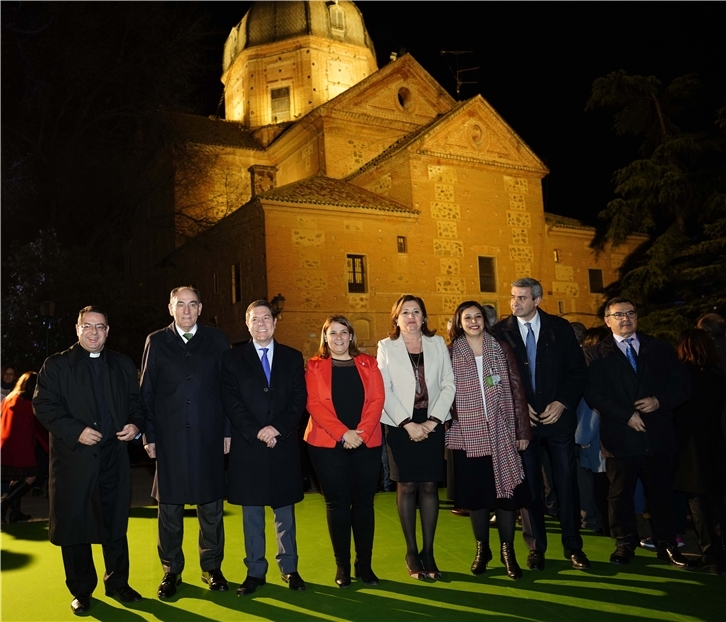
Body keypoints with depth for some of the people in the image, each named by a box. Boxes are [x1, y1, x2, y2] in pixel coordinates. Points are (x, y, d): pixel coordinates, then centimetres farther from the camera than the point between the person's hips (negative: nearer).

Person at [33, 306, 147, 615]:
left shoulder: (123, 365, 12)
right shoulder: (56, 365, 3)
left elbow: (136, 402, 14)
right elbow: (43, 405, -5)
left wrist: (137, 424, -7)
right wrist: (75, 431, -17)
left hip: (114, 455, 2)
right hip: (73, 458, -2)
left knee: (115, 523, 10)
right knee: (74, 525, 6)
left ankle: (118, 583, 25)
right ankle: (81, 590, 21)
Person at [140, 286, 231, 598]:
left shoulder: (216, 340, 5)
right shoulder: (156, 341, 5)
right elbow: (146, 392, 4)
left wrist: (228, 430, -2)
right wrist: (149, 435, -1)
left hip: (209, 437, 0)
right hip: (169, 438, 0)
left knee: (211, 505, 8)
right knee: (169, 507, 8)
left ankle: (212, 568, 24)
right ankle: (171, 571, 23)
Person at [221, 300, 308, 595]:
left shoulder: (293, 357, 8)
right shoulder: (232, 358, 4)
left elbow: (299, 399, 1)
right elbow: (231, 402, -4)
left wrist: (278, 428, -12)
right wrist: (256, 432, -15)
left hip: (284, 445, 1)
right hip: (247, 446, -1)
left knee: (285, 510, 10)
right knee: (252, 512, 7)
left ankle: (289, 568, 20)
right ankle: (255, 571, 17)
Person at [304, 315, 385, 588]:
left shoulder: (368, 363, 10)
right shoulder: (314, 366, 5)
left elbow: (377, 399, 1)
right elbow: (313, 403, -6)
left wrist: (361, 432, -13)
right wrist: (342, 433, -16)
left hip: (366, 443, 2)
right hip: (327, 444, -1)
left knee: (364, 502, 5)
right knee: (337, 503, 2)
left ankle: (364, 564, 16)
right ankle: (342, 565, 14)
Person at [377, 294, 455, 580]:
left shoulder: (437, 344, 8)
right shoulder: (386, 347, 3)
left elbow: (448, 384, 3)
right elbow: (384, 391, -3)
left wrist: (433, 421, -7)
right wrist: (408, 424, -11)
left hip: (432, 425, 2)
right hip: (400, 425, -1)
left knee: (429, 486, 3)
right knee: (407, 486, 2)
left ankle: (428, 551, 13)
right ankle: (412, 552, 13)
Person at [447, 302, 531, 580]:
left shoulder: (501, 349, 4)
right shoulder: (451, 354, 2)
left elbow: (517, 390, 3)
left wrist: (523, 430, -1)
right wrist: (447, 427, -3)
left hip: (502, 434, 1)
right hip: (468, 436, 0)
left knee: (506, 490, 4)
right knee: (475, 493, 8)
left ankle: (508, 551, 18)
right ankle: (482, 549, 24)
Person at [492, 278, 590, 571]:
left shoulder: (560, 328, 2)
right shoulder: (501, 331, -1)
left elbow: (578, 370, 2)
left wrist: (562, 402, -9)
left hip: (559, 415, 1)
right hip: (521, 419, -1)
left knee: (566, 482, 5)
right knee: (529, 485, 5)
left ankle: (573, 545, 20)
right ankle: (536, 548, 18)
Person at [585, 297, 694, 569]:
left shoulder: (659, 348, 10)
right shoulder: (596, 354, 1)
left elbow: (681, 383, 6)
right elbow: (594, 394, -8)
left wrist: (660, 400, -12)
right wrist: (626, 415, -16)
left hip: (658, 435, 2)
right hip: (620, 436, -2)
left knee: (662, 493, 10)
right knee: (620, 494, 8)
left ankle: (667, 545, 23)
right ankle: (625, 544, 22)